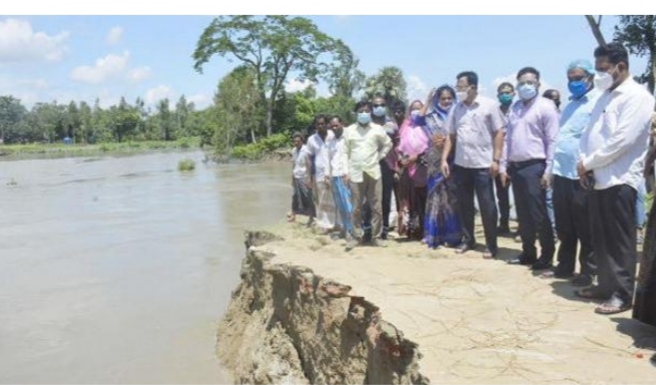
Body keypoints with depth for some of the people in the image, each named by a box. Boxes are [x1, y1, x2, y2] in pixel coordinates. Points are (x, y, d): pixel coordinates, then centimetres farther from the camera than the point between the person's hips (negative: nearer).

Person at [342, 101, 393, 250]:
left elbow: (388, 144, 17)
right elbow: (345, 152, 4)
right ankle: (357, 236, 14)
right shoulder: (349, 130, 3)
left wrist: (379, 157, 5)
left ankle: (376, 236, 12)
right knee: (356, 208, 4)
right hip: (355, 173, 0)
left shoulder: (378, 129, 3)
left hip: (373, 172, 1)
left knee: (376, 207, 2)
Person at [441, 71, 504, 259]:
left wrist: (496, 160, -11)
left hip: (483, 165, -4)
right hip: (461, 165, 5)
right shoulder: (456, 108, 8)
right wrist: (444, 159, 4)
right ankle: (468, 239, 25)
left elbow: (499, 133, -5)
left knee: (487, 206, 1)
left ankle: (491, 245, 11)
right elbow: (451, 136, 12)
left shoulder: (489, 105, -4)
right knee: (464, 205, 11)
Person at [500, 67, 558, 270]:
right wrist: (504, 165, 11)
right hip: (516, 167, 7)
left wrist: (548, 171, -15)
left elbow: (552, 141, -11)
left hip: (534, 167, -7)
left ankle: (547, 256, 10)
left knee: (538, 214, -2)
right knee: (523, 214, 12)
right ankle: (528, 253, 23)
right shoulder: (514, 108, 15)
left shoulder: (545, 106, -6)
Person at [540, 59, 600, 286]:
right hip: (562, 173, 7)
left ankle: (588, 271, 14)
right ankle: (565, 266, 24)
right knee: (564, 226, 13)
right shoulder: (570, 104, 20)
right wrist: (552, 168, 17)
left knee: (585, 227, 3)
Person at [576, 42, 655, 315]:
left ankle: (622, 294, 7)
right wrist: (584, 163, -2)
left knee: (619, 241, -1)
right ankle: (606, 285, 24)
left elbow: (623, 140, -19)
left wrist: (588, 163, -11)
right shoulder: (605, 96, 17)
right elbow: (589, 134, 15)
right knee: (601, 239, 13)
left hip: (620, 180, -8)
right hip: (598, 178, 8)